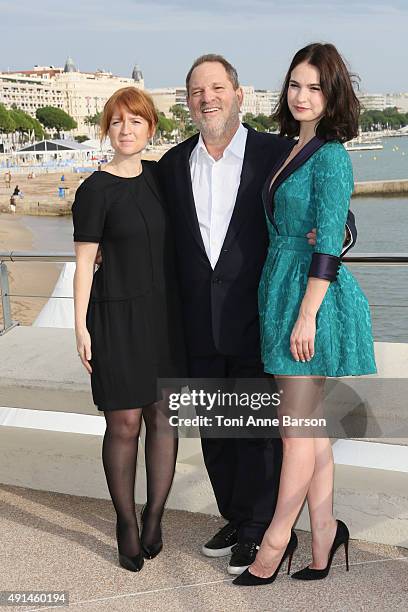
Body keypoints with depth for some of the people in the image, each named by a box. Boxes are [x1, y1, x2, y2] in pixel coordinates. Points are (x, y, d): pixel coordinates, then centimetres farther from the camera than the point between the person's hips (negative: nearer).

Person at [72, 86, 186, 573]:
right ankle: (126, 523, 18)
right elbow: (84, 262, -6)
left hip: (166, 313, 5)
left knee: (164, 415, 5)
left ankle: (154, 519, 20)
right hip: (117, 316, -4)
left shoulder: (160, 177, 8)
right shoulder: (95, 191, -7)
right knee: (124, 424, 0)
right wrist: (81, 328, -10)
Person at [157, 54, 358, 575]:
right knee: (213, 428, 15)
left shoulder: (278, 153, -4)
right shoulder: (173, 163, 8)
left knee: (259, 427, 5)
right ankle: (235, 519, 34)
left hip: (258, 319, -4)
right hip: (200, 325, 4)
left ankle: (255, 531, 24)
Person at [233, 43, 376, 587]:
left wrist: (307, 315, -19)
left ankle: (276, 539, 15)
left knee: (298, 427, 2)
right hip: (283, 287, 9)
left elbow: (328, 245, -17)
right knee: (309, 423, 13)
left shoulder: (330, 156, -12)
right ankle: (324, 531, 24)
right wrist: (288, 307, 19)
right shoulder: (293, 150, 14)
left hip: (312, 294, -9)